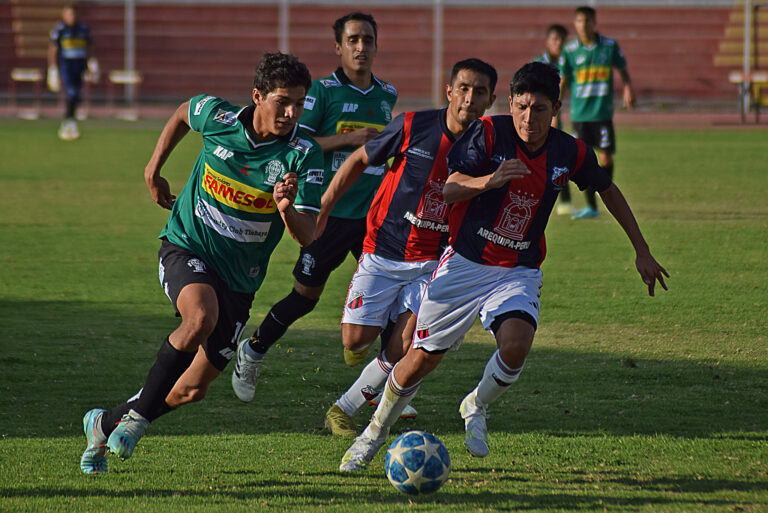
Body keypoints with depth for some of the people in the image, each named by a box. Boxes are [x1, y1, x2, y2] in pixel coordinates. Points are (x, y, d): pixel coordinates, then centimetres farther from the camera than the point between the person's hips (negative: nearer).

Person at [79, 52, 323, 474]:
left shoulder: (303, 155, -16)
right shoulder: (217, 117, -13)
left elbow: (308, 237, -23)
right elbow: (184, 113, 14)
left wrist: (288, 210, -43)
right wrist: (153, 169, 16)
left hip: (239, 277, 2)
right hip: (186, 246, -2)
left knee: (193, 389, 4)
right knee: (201, 317, -36)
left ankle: (105, 424, 31)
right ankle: (140, 414, -18)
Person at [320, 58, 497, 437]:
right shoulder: (413, 126, -10)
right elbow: (359, 161, 3)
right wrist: (321, 210, 3)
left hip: (432, 261, 1)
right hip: (383, 252, -1)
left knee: (405, 347, -12)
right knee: (356, 340, -7)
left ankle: (343, 409, 6)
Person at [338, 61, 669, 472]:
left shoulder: (571, 153, -5)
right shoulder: (488, 134, -14)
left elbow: (608, 191, 14)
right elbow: (448, 191, -19)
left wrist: (642, 252, 16)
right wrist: (491, 180, -39)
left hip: (519, 273, 1)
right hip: (464, 264, -1)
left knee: (516, 343, -28)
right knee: (422, 358, 3)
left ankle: (476, 408, 4)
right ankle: (376, 430, 31)